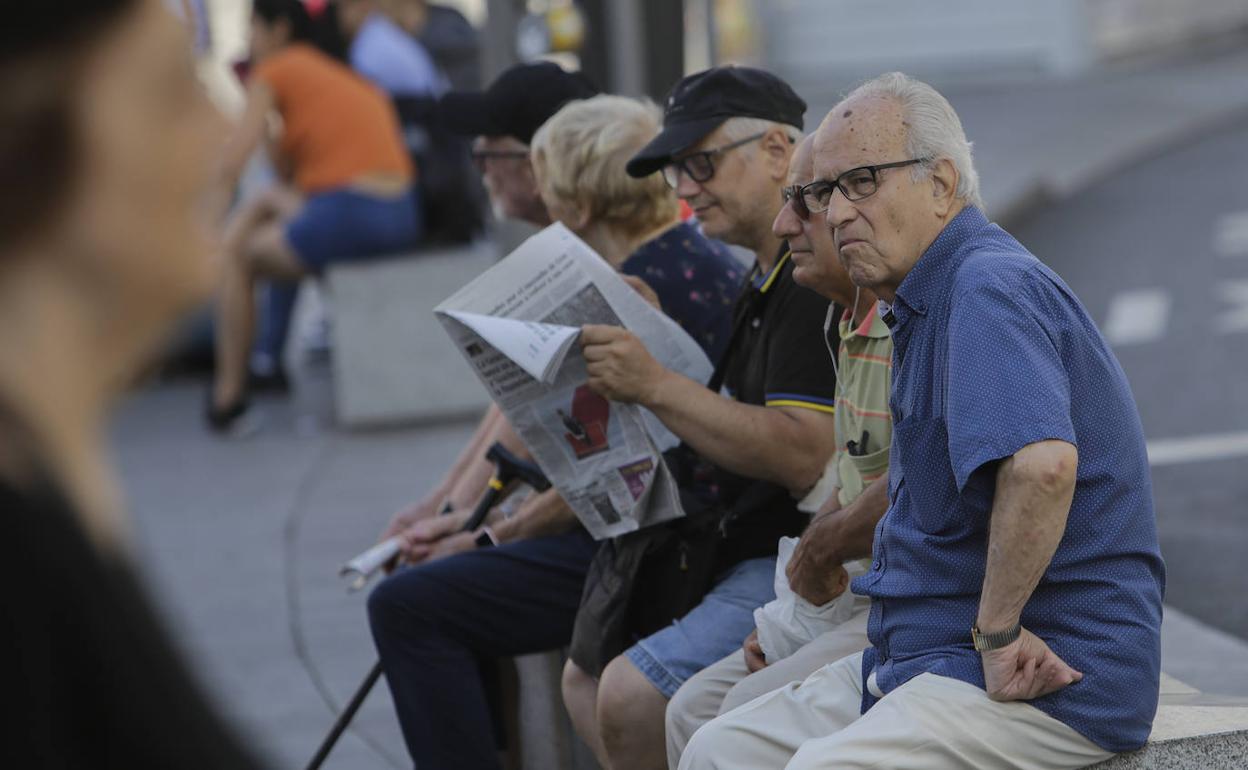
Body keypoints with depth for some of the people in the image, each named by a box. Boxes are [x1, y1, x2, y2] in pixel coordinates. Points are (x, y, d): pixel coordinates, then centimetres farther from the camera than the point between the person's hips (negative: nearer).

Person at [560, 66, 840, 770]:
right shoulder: (768, 280, 17)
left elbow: (804, 456, -26)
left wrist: (656, 386, -25)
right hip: (741, 549, 11)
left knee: (632, 698, -22)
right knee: (586, 677, 17)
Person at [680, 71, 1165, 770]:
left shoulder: (991, 286, -16)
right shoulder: (926, 305, 18)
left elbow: (1042, 463, -34)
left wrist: (997, 630, -25)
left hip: (1049, 681, -10)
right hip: (934, 654, 11)